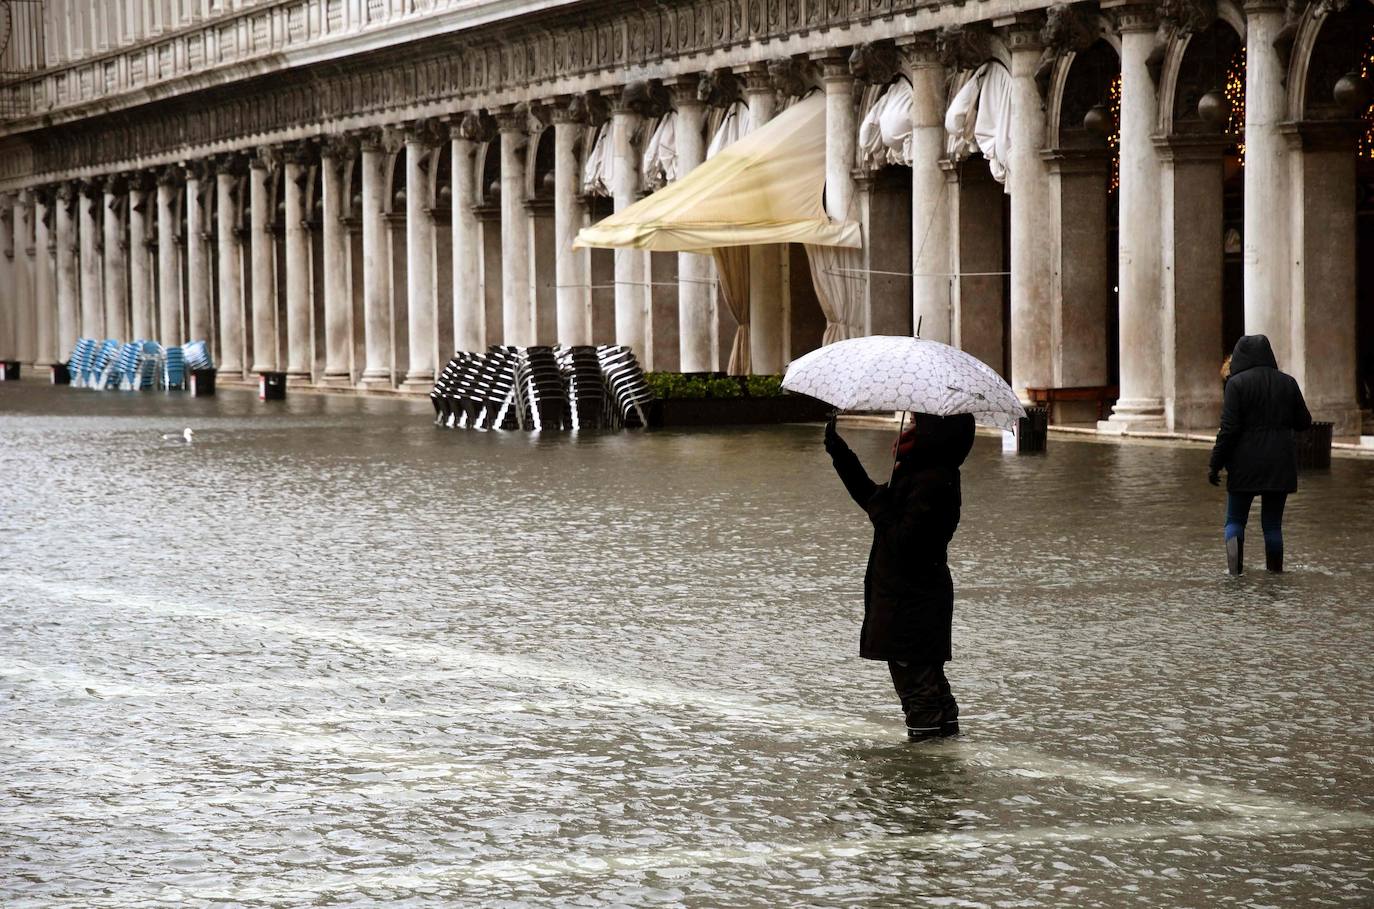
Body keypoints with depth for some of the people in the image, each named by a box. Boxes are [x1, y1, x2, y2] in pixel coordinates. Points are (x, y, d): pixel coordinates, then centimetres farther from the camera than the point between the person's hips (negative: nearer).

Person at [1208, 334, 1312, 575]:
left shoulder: (1237, 383, -8)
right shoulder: (1287, 383, 3)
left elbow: (1229, 428, -13)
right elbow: (1304, 422, 10)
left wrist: (1215, 464, -6)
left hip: (1245, 464, -3)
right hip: (1280, 464, 3)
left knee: (1235, 519, 8)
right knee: (1272, 523, 12)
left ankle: (1235, 568, -16)